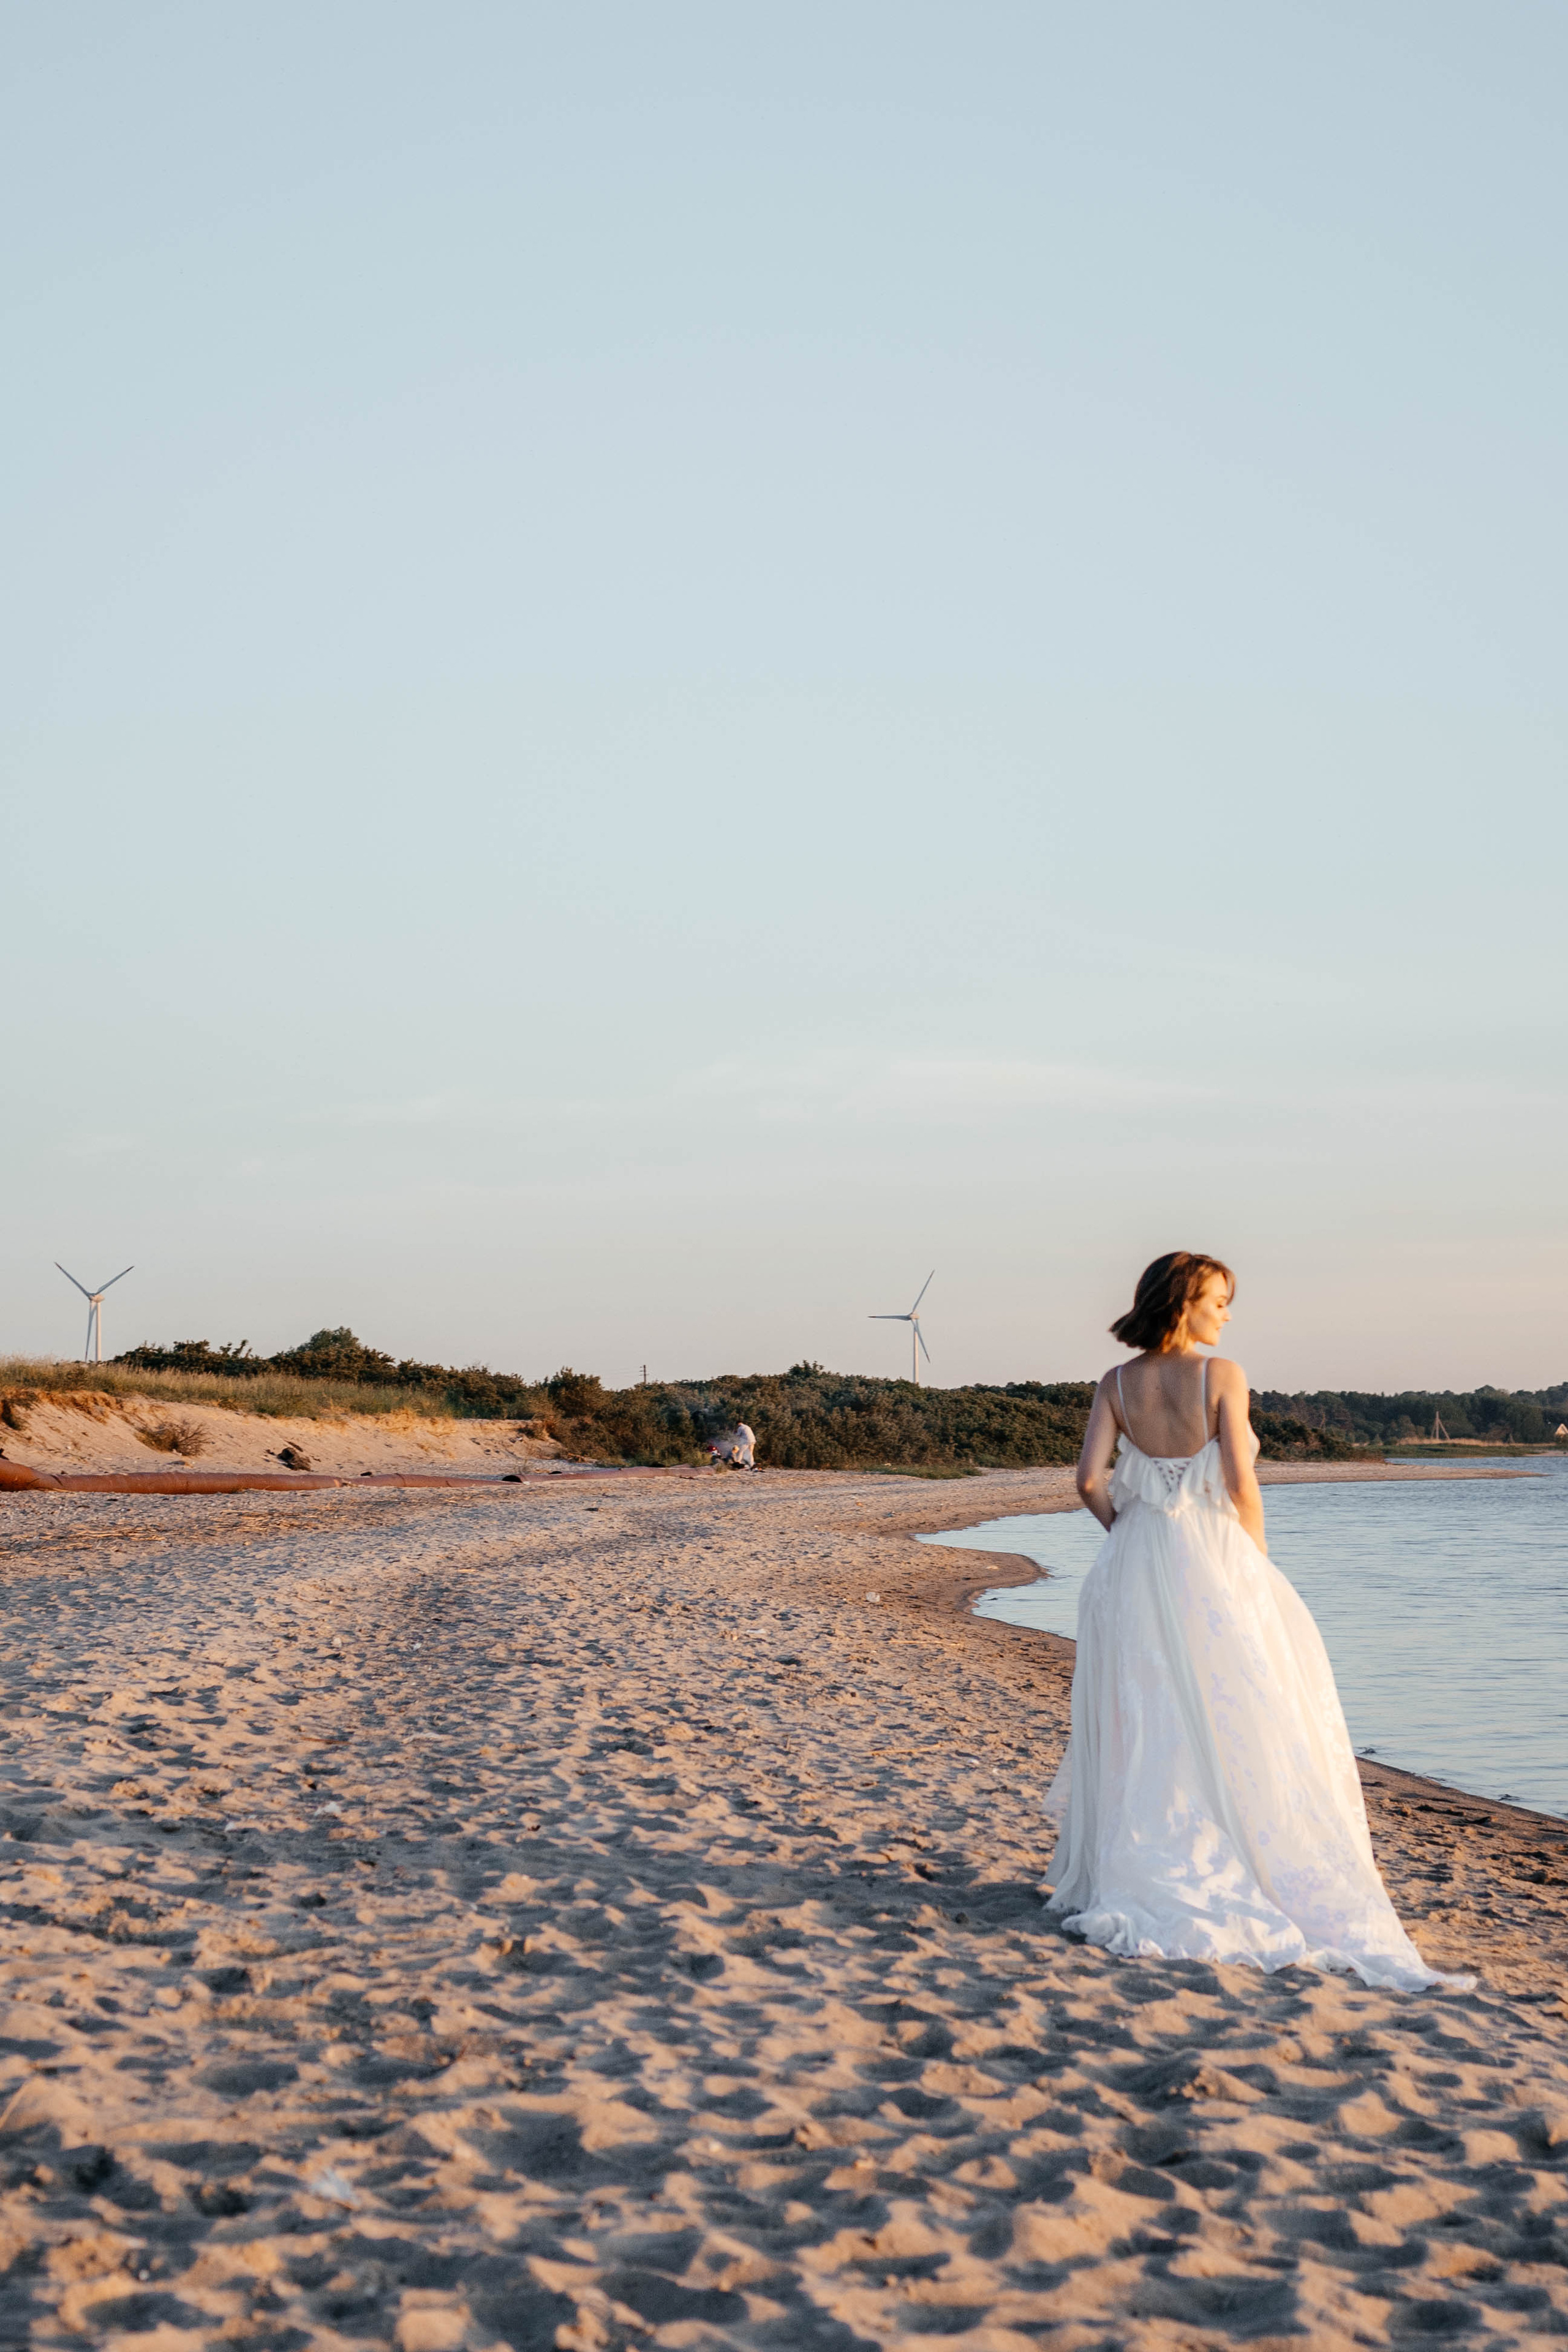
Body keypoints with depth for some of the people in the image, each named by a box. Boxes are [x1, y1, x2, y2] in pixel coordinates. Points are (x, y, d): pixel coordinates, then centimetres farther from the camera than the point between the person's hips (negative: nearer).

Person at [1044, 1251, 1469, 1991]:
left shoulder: (1117, 1384, 3)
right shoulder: (1222, 1375, -9)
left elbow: (1091, 1479, -4)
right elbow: (1241, 1485, -11)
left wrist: (1133, 1534, 11)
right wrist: (1257, 1566, 2)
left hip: (1135, 1567, 4)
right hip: (1213, 1559, -4)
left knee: (1142, 1725, 11)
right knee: (1233, 1721, 4)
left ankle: (1132, 1883, 14)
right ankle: (1252, 1875, 6)